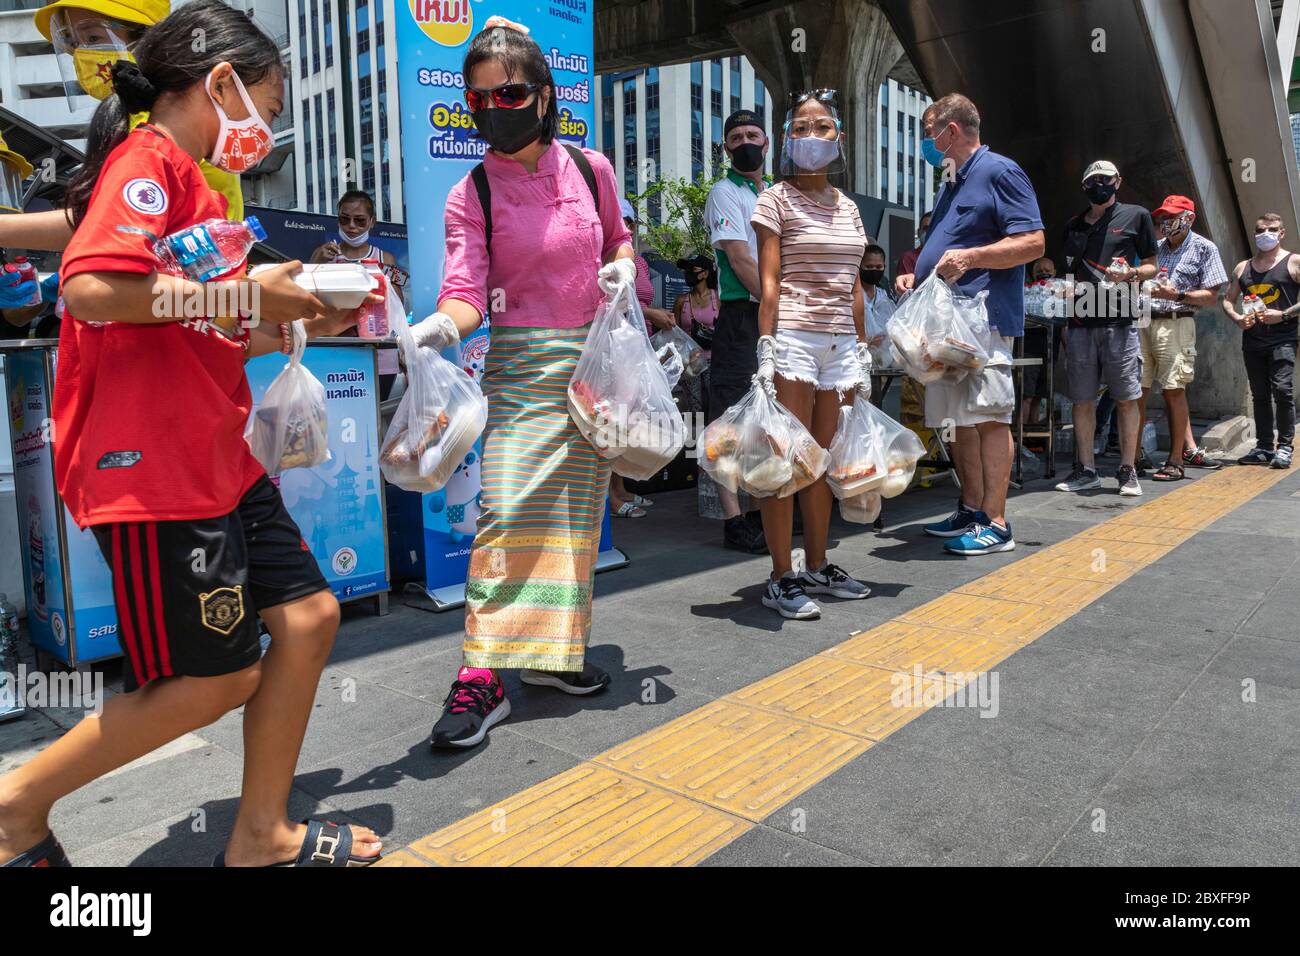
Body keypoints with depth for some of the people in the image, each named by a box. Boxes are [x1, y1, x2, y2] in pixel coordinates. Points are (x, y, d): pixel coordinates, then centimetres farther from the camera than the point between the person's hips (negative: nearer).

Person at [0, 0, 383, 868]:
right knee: (215, 678, -1)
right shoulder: (147, 162, -9)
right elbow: (90, 290, -25)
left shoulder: (188, 181, 19)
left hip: (217, 459, 10)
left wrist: (300, 326, 14)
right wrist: (244, 294, -17)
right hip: (152, 467, -10)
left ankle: (260, 837, 21)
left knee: (309, 615, 7)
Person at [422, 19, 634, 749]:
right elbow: (467, 291, -13)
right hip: (523, 365, -3)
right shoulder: (471, 195, -3)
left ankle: (556, 649, 22)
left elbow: (619, 237, 22)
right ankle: (483, 675, -8)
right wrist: (442, 324, -35)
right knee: (507, 508, -15)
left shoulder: (592, 170, 5)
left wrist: (623, 265, -1)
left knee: (579, 510, 8)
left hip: (595, 355, 4)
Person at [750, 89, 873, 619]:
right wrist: (766, 349, -16)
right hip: (794, 338, -6)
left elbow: (854, 288, 19)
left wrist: (862, 349, 15)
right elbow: (768, 281, -8)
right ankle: (781, 579, -1)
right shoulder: (777, 199, 0)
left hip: (840, 344, 6)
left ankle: (818, 567, 19)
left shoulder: (848, 207, 18)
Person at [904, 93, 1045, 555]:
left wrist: (970, 257, -21)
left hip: (983, 318, -9)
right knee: (959, 421, 11)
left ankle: (996, 523, -5)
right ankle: (971, 509, 21)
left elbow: (1033, 243, -11)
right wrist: (917, 278, 13)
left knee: (989, 418, -9)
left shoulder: (1000, 171, -3)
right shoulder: (951, 185, 24)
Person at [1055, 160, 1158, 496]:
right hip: (1081, 321, 4)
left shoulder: (1136, 216, 9)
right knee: (1082, 400, 4)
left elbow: (1151, 266, 10)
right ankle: (1086, 470, 11)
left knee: (1127, 398, -3)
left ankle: (1128, 470, 4)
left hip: (1119, 320, -3)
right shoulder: (1073, 226, 20)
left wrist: (1131, 273, -12)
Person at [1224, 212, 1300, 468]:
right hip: (1252, 339, 5)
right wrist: (1237, 318, -1)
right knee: (1259, 395, 8)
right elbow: (1228, 300, 18)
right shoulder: (1243, 267, 16)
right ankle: (1265, 447, 16)